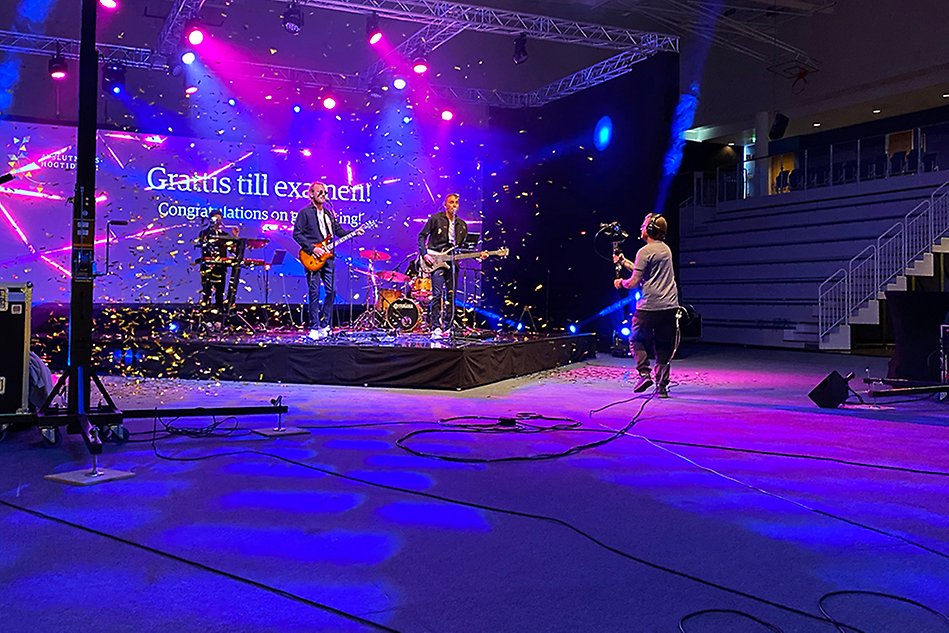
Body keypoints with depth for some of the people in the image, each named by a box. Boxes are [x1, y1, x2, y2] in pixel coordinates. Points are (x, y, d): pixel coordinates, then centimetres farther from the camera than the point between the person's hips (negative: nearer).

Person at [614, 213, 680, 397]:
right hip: (670, 305, 6)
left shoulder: (645, 252, -9)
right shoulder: (666, 249, 15)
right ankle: (662, 386, 6)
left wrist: (621, 282, 11)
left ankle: (644, 373, -3)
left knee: (637, 340, 12)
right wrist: (624, 262, 32)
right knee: (663, 347, 8)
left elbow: (634, 282, -10)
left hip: (649, 306, -6)